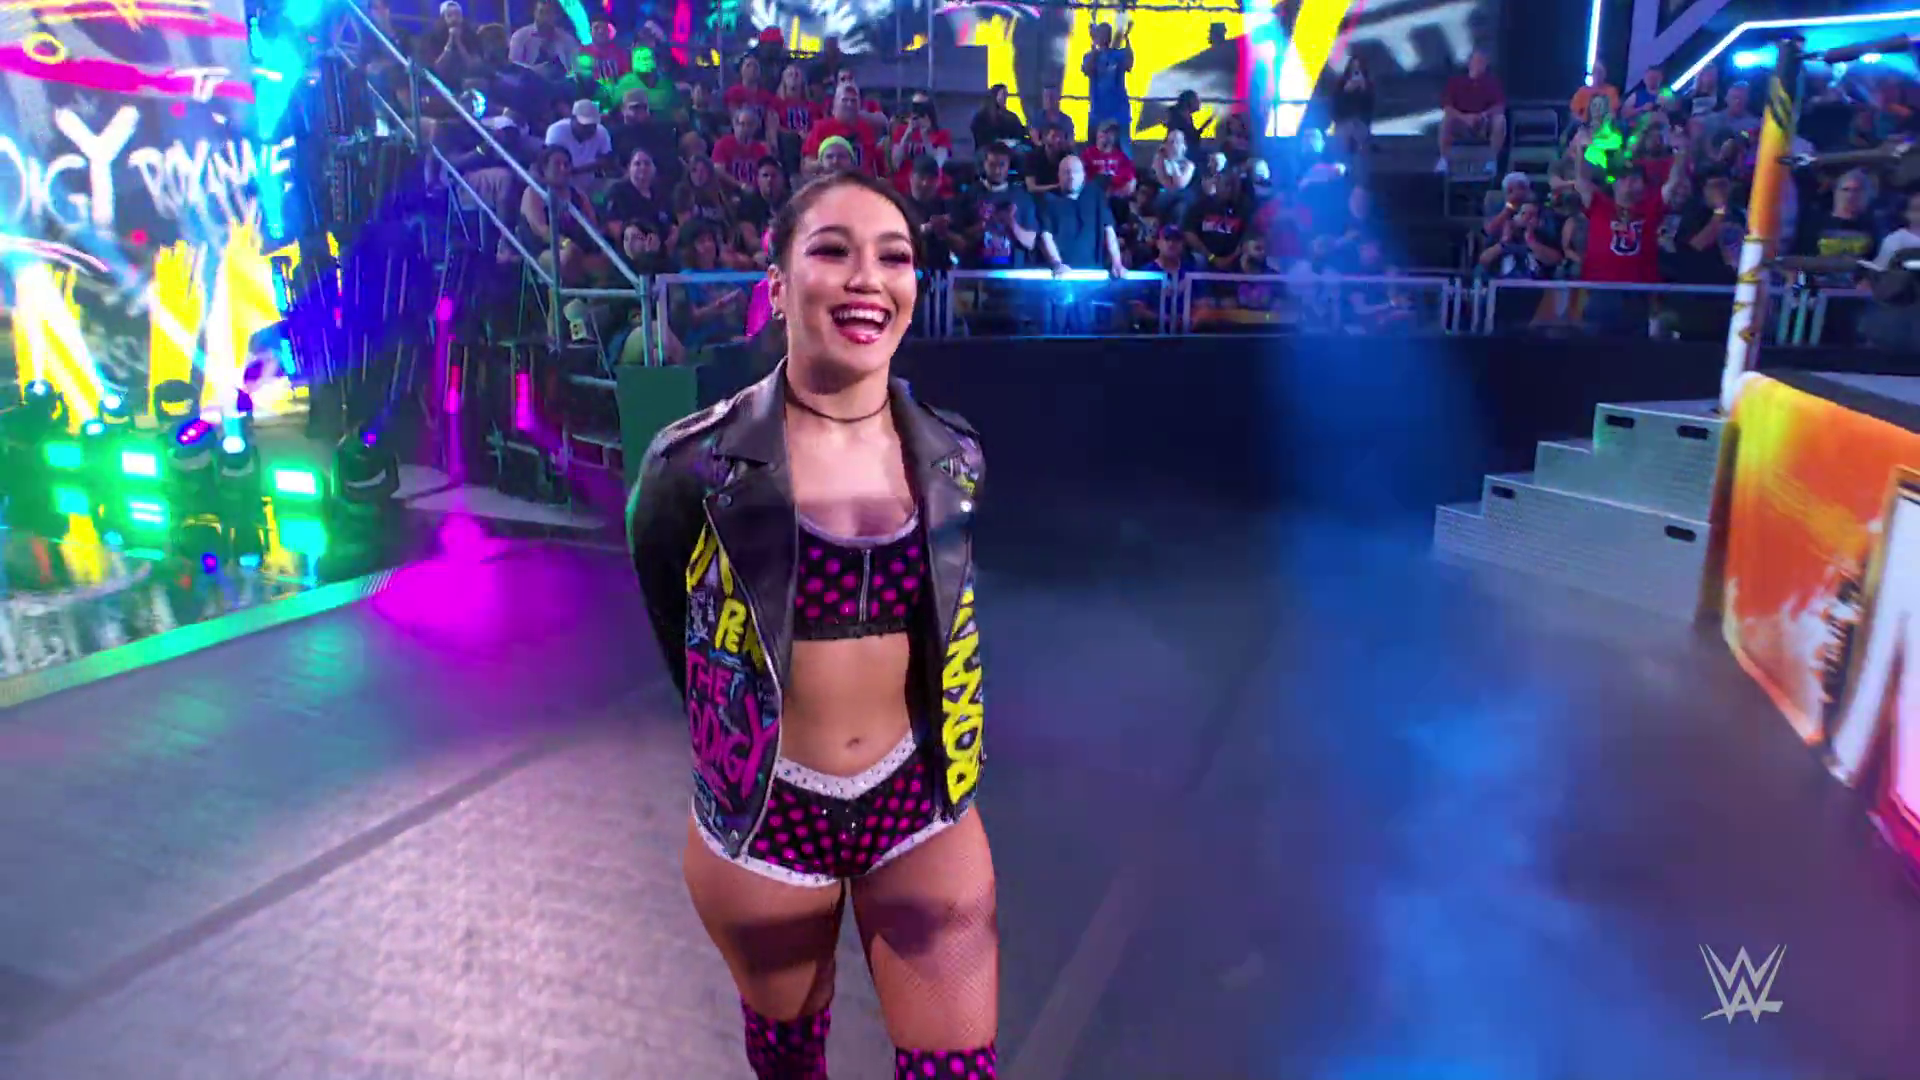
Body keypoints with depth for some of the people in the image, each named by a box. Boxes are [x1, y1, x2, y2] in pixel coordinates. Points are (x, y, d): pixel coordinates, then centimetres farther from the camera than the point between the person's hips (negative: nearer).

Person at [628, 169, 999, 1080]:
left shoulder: (954, 459, -7)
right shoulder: (696, 465, -18)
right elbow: (674, 627, 1)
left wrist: (939, 756, 12)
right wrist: (739, 736, 9)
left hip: (922, 804, 2)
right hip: (762, 812, -1)